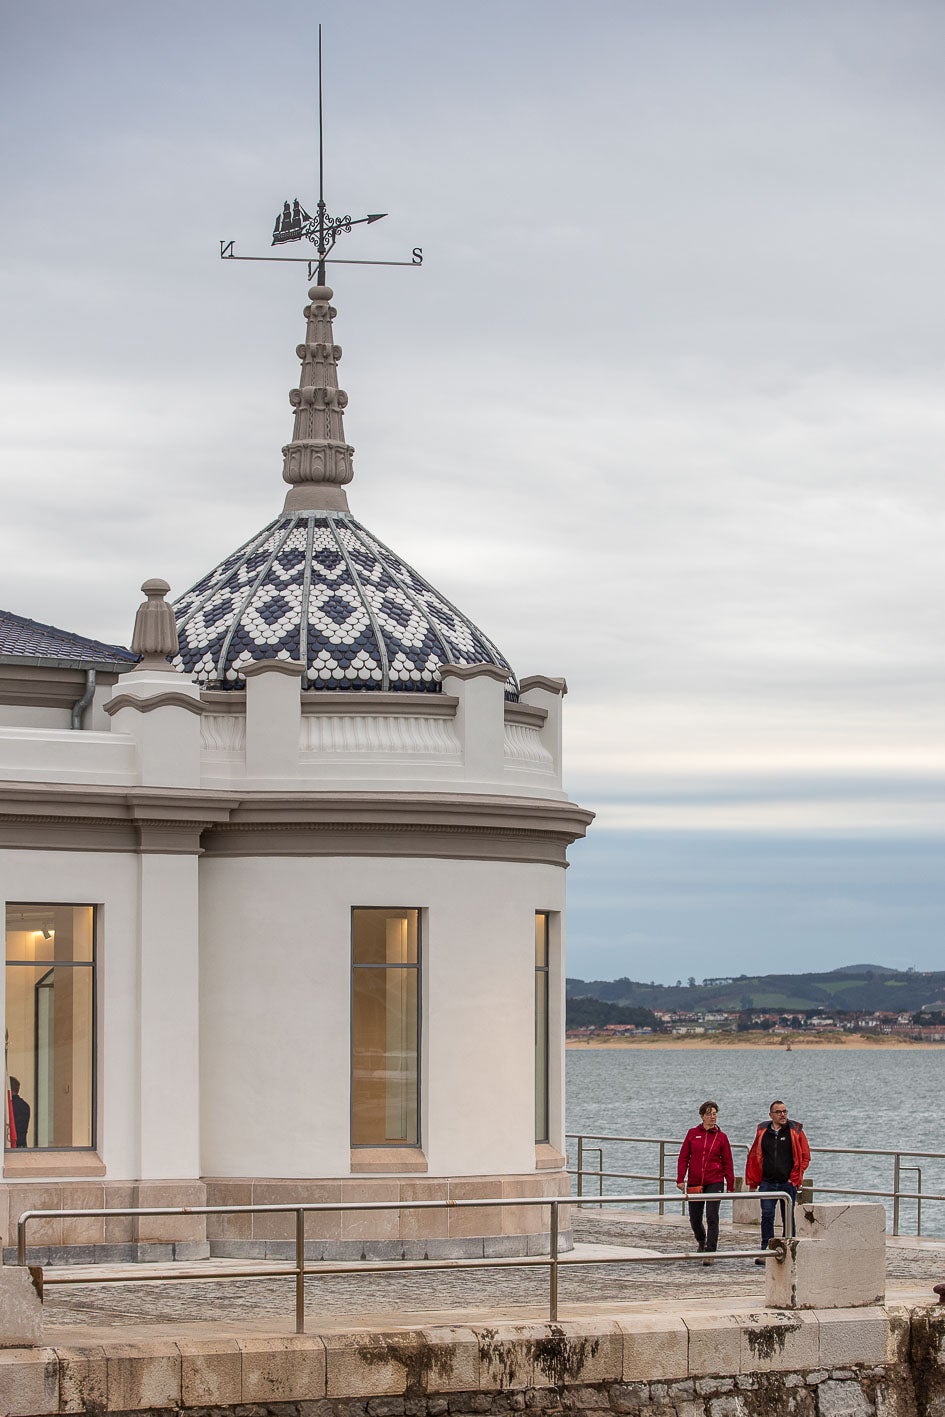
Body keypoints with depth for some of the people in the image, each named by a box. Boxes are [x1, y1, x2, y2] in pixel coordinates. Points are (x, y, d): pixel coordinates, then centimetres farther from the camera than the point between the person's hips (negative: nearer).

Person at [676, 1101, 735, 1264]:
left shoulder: (721, 1137, 2)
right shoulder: (692, 1133, 4)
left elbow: (727, 1162, 5)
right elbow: (683, 1157, 5)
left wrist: (730, 1185, 4)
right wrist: (680, 1179, -3)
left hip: (715, 1182, -2)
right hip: (694, 1182, 2)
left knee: (712, 1217, -12)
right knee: (694, 1219, 10)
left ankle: (710, 1253, -10)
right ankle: (702, 1241, 40)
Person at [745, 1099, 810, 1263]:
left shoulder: (795, 1131, 2)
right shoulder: (763, 1132, 8)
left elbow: (805, 1157, 3)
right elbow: (753, 1157, 13)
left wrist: (794, 1178, -4)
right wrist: (752, 1182, 9)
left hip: (788, 1183, -1)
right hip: (767, 1182, 1)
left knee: (788, 1218, 5)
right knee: (767, 1216, -5)